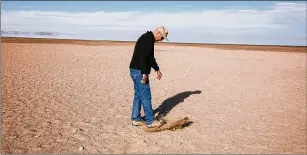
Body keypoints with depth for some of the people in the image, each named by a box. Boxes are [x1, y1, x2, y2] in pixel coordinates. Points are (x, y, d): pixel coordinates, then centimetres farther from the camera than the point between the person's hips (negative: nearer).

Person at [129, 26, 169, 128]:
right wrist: (144, 73, -24)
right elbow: (143, 57, -24)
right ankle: (150, 121, 5)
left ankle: (136, 119, 21)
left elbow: (150, 58, 26)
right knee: (146, 96, -4)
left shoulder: (148, 39, 18)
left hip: (136, 71, 11)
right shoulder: (147, 39, -15)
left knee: (138, 95, 14)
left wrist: (157, 69, 26)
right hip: (139, 71, -11)